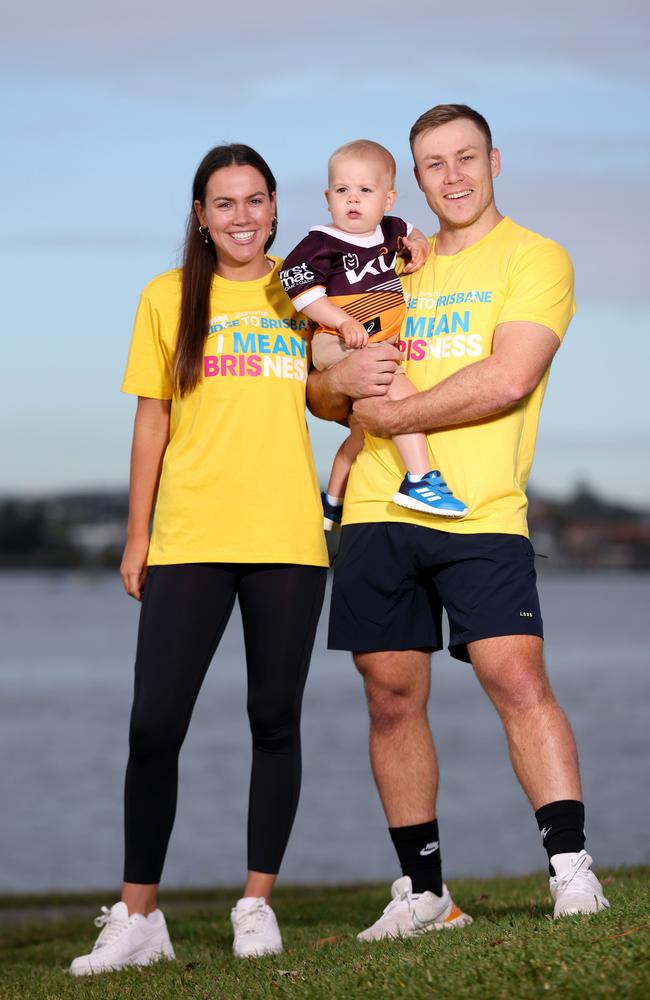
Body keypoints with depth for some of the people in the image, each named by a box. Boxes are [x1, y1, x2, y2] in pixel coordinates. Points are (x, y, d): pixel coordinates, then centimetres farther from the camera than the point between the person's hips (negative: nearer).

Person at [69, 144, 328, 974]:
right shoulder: (168, 298, 6)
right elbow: (151, 421, 8)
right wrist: (137, 536, 5)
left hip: (287, 537, 1)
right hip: (188, 539, -1)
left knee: (275, 720, 5)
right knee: (154, 725, -6)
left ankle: (257, 904, 15)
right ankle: (138, 918, 1)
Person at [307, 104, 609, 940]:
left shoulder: (533, 258, 2)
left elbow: (509, 379, -13)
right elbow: (317, 391, 21)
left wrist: (392, 413, -8)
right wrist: (342, 381, -4)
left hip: (482, 514, -5)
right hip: (377, 510, 5)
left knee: (519, 680, -16)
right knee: (392, 697, 5)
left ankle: (571, 868, -13)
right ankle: (423, 890, 12)